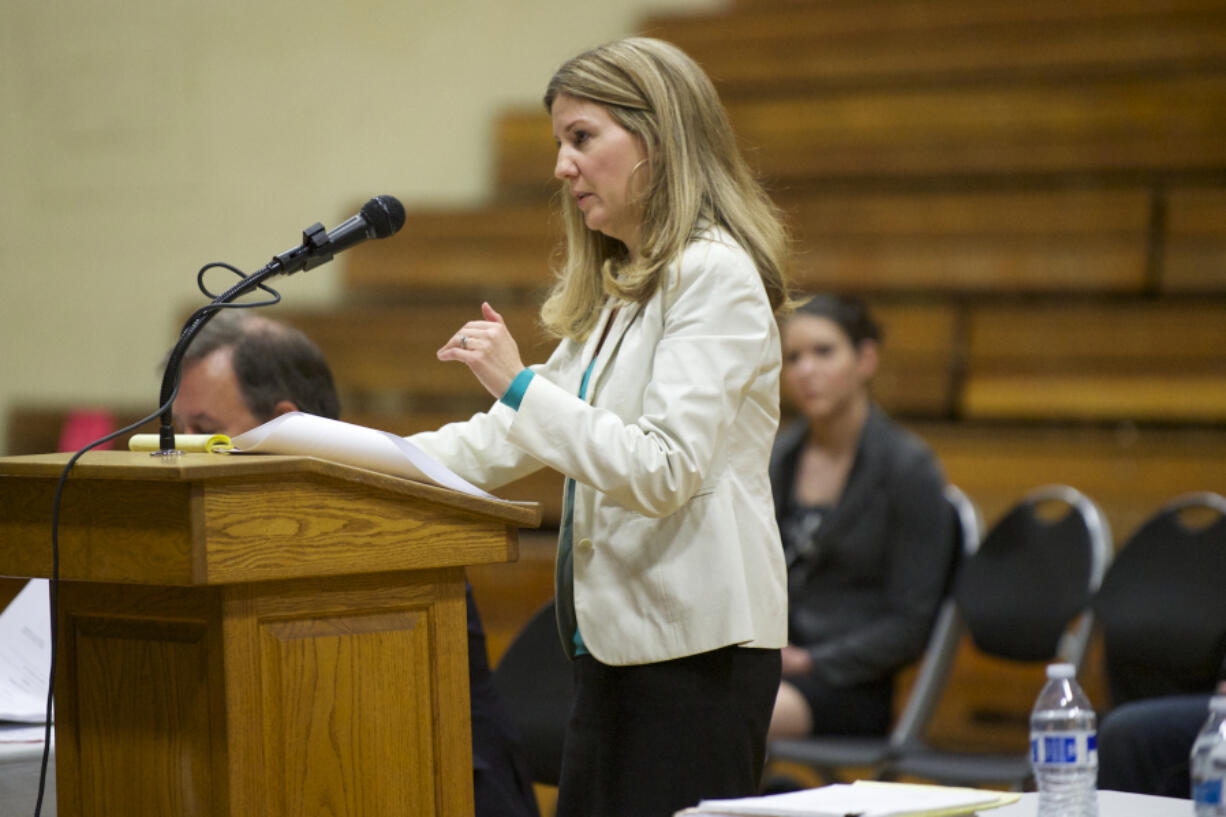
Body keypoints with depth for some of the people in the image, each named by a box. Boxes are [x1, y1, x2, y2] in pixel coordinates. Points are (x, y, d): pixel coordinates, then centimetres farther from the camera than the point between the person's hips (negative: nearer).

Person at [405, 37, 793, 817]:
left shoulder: (715, 276, -11)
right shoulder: (623, 289, 18)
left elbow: (663, 471, -21)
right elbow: (509, 442, 20)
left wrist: (520, 385, -21)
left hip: (694, 648, -9)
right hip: (621, 637, 9)